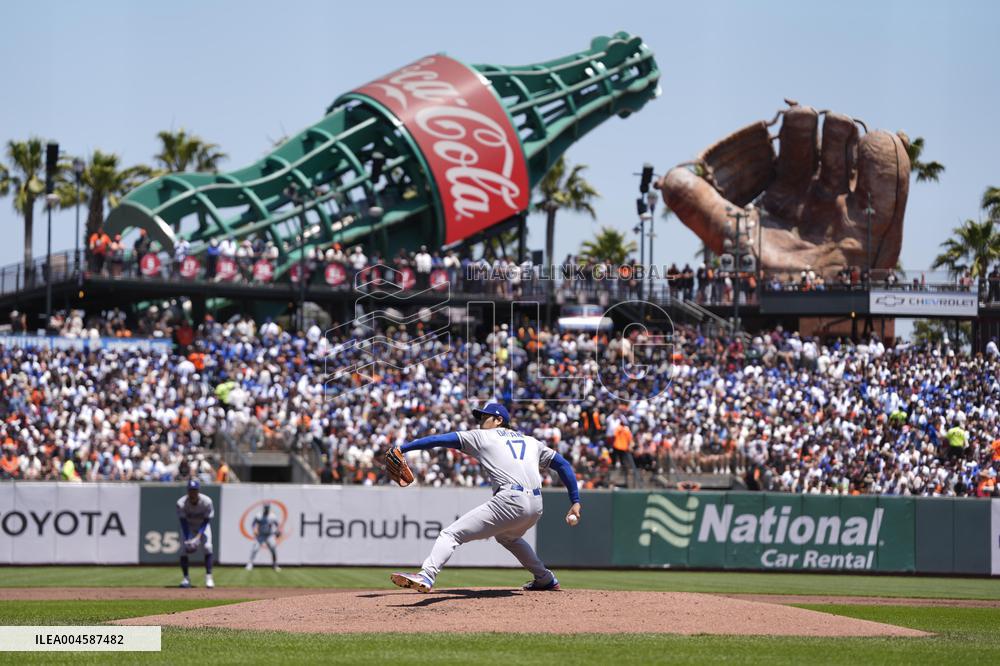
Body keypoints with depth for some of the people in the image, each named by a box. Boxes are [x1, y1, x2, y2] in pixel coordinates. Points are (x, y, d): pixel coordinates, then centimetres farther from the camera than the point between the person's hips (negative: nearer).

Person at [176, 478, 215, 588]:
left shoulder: (207, 502, -27)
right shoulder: (181, 503, -26)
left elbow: (206, 521, -22)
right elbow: (183, 522, -24)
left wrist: (199, 535, -36)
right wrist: (187, 539, -35)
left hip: (203, 526, -1)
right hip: (189, 527, 1)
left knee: (207, 547, -20)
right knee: (184, 550, -15)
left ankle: (208, 577, -15)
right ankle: (186, 578, 0)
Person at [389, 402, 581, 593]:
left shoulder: (482, 436, 14)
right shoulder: (531, 441, 27)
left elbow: (440, 439, 9)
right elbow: (563, 464, 23)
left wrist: (403, 448, 7)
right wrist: (575, 502, 21)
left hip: (510, 502, -7)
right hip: (536, 506, 7)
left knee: (451, 534, -10)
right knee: (507, 536, 39)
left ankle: (426, 576, -33)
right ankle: (546, 579, 42)